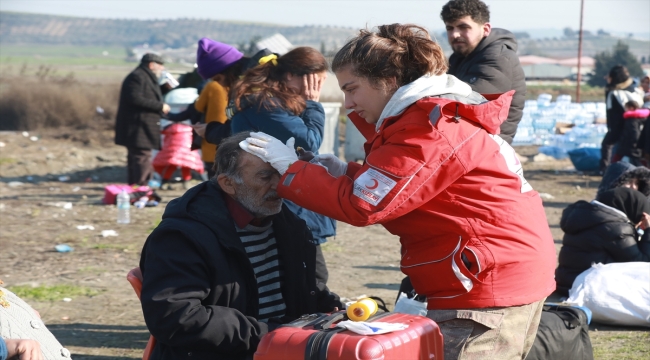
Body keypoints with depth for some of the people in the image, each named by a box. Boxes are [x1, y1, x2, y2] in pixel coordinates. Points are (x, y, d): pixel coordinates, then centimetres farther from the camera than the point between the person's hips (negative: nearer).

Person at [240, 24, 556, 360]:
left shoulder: (427, 130, -18)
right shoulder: (436, 114, 15)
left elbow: (361, 204, -21)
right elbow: (392, 186, 17)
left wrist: (289, 169, -11)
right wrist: (343, 172, 1)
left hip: (490, 285, -10)